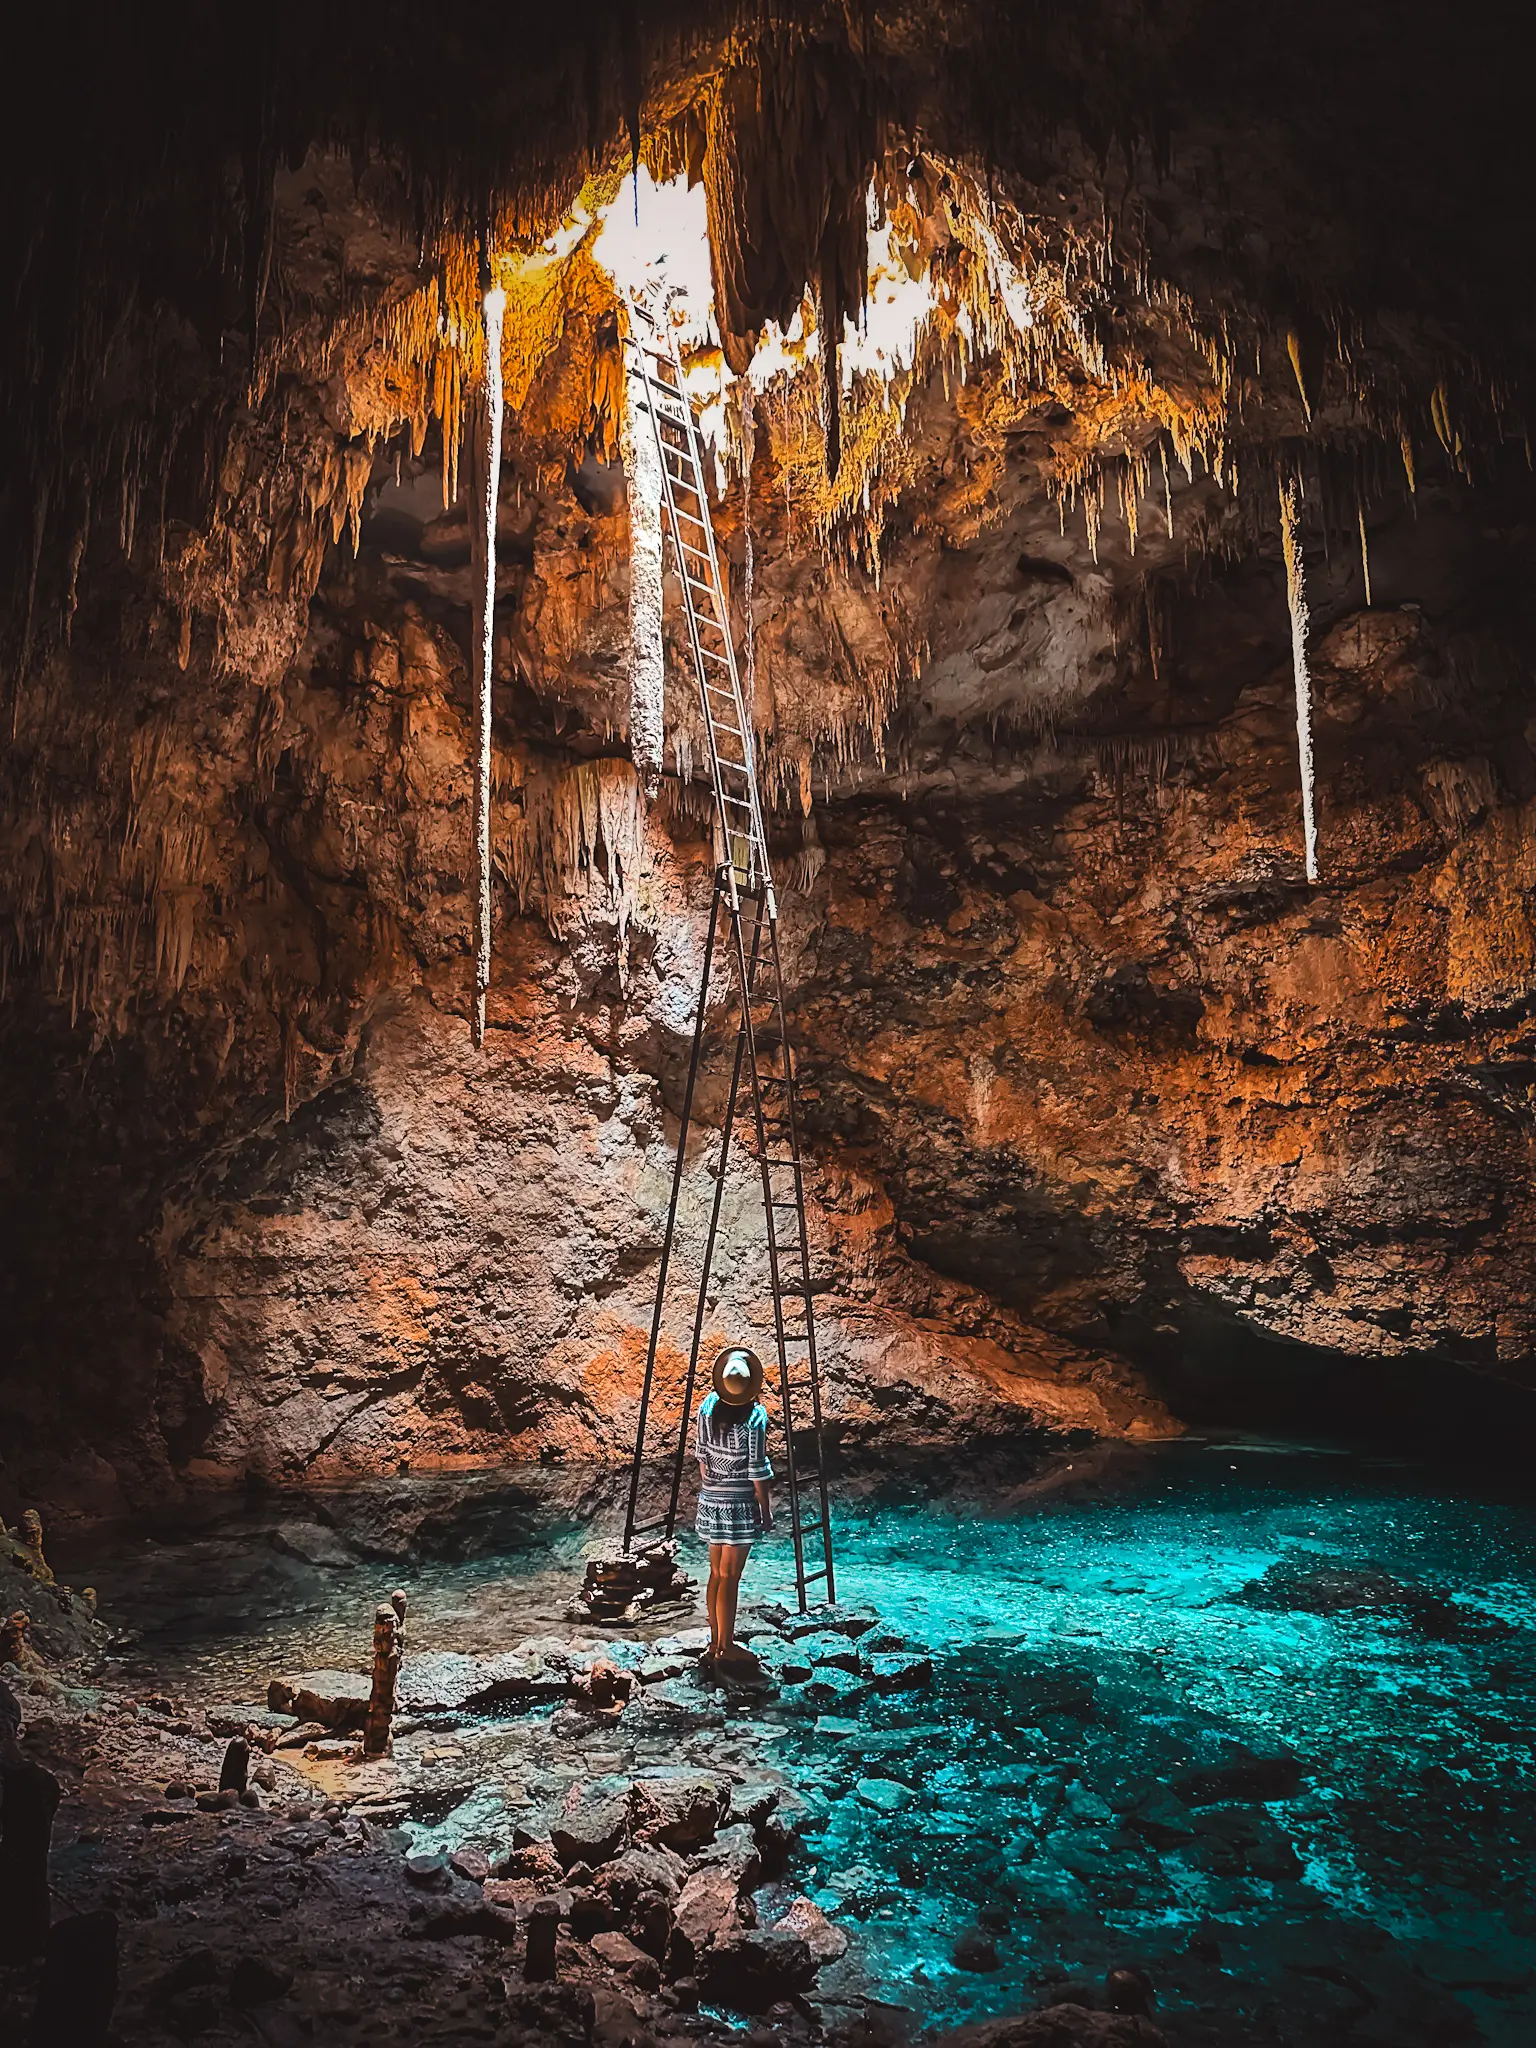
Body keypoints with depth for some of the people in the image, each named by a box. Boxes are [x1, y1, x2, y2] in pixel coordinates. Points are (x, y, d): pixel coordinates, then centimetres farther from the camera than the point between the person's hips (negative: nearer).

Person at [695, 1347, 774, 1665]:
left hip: (710, 1500, 5)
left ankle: (716, 1639, 27)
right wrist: (767, 1511, -3)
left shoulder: (708, 1407, -5)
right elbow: (757, 1471, -15)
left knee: (716, 1573, 16)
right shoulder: (754, 1417, -20)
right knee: (730, 1576, 5)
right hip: (740, 1505, -5)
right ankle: (726, 1646, 16)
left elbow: (703, 1457, 5)